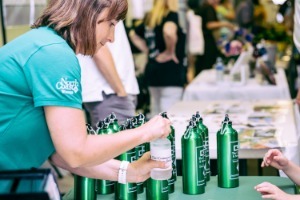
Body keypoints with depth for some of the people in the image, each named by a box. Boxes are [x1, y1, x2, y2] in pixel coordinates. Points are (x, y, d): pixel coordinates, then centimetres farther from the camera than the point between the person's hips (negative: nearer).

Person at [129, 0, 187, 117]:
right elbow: (169, 32, -32)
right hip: (170, 72, -8)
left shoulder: (150, 17, 11)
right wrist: (170, 51, -16)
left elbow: (133, 35, 23)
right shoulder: (171, 15, -11)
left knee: (156, 113, 16)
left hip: (152, 68, 8)